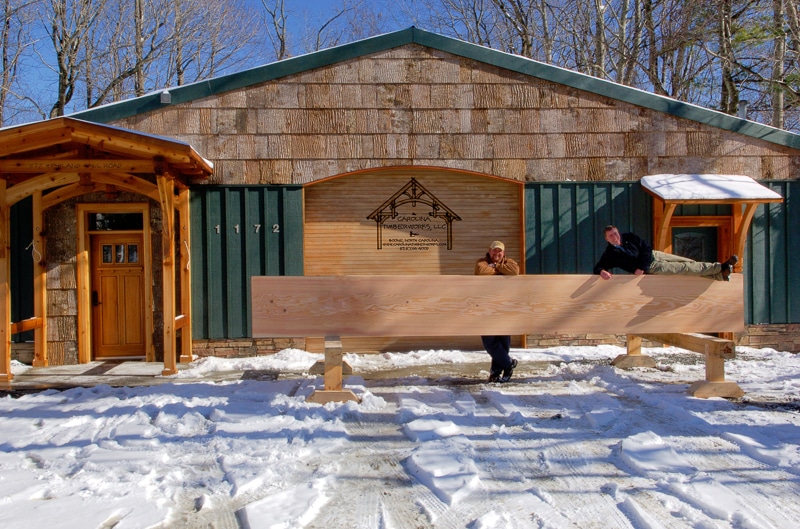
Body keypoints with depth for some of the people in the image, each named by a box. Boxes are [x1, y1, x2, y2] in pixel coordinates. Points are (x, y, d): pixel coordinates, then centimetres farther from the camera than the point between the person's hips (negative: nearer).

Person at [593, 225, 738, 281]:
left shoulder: (629, 237, -6)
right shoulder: (610, 254, -17)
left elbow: (647, 249, -4)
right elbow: (597, 267, -19)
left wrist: (640, 267, -18)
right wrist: (602, 272, -45)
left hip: (653, 255, 5)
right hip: (651, 268, -5)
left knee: (689, 262, 3)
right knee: (684, 269, -8)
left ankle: (720, 274, 14)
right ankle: (719, 268, -1)